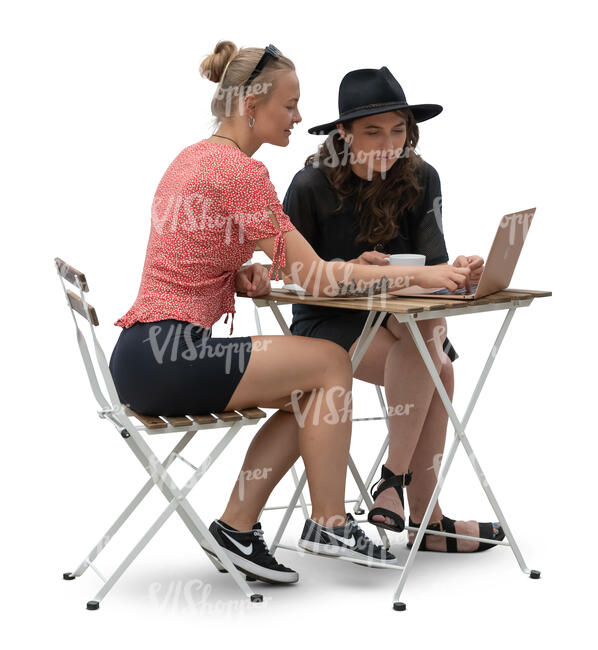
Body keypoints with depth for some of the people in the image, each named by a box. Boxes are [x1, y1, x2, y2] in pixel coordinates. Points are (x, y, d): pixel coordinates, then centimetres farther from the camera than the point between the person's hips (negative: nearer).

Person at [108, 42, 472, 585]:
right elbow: (315, 277, -13)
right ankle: (328, 523, 4)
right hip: (167, 354, -9)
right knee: (330, 362, -4)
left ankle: (236, 525, 10)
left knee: (308, 398, 12)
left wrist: (239, 275, 7)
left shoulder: (194, 156, 16)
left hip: (141, 355, 9)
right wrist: (418, 274, -8)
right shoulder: (240, 170, -14)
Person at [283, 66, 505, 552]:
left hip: (402, 315, 4)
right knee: (434, 365, -30)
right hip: (327, 321, -4)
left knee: (428, 324, -32)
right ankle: (425, 515, -23)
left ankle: (395, 478, -23)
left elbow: (431, 265, -8)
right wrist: (349, 269, -23)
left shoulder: (421, 179, -1)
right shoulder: (311, 187, -10)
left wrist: (456, 271, -32)